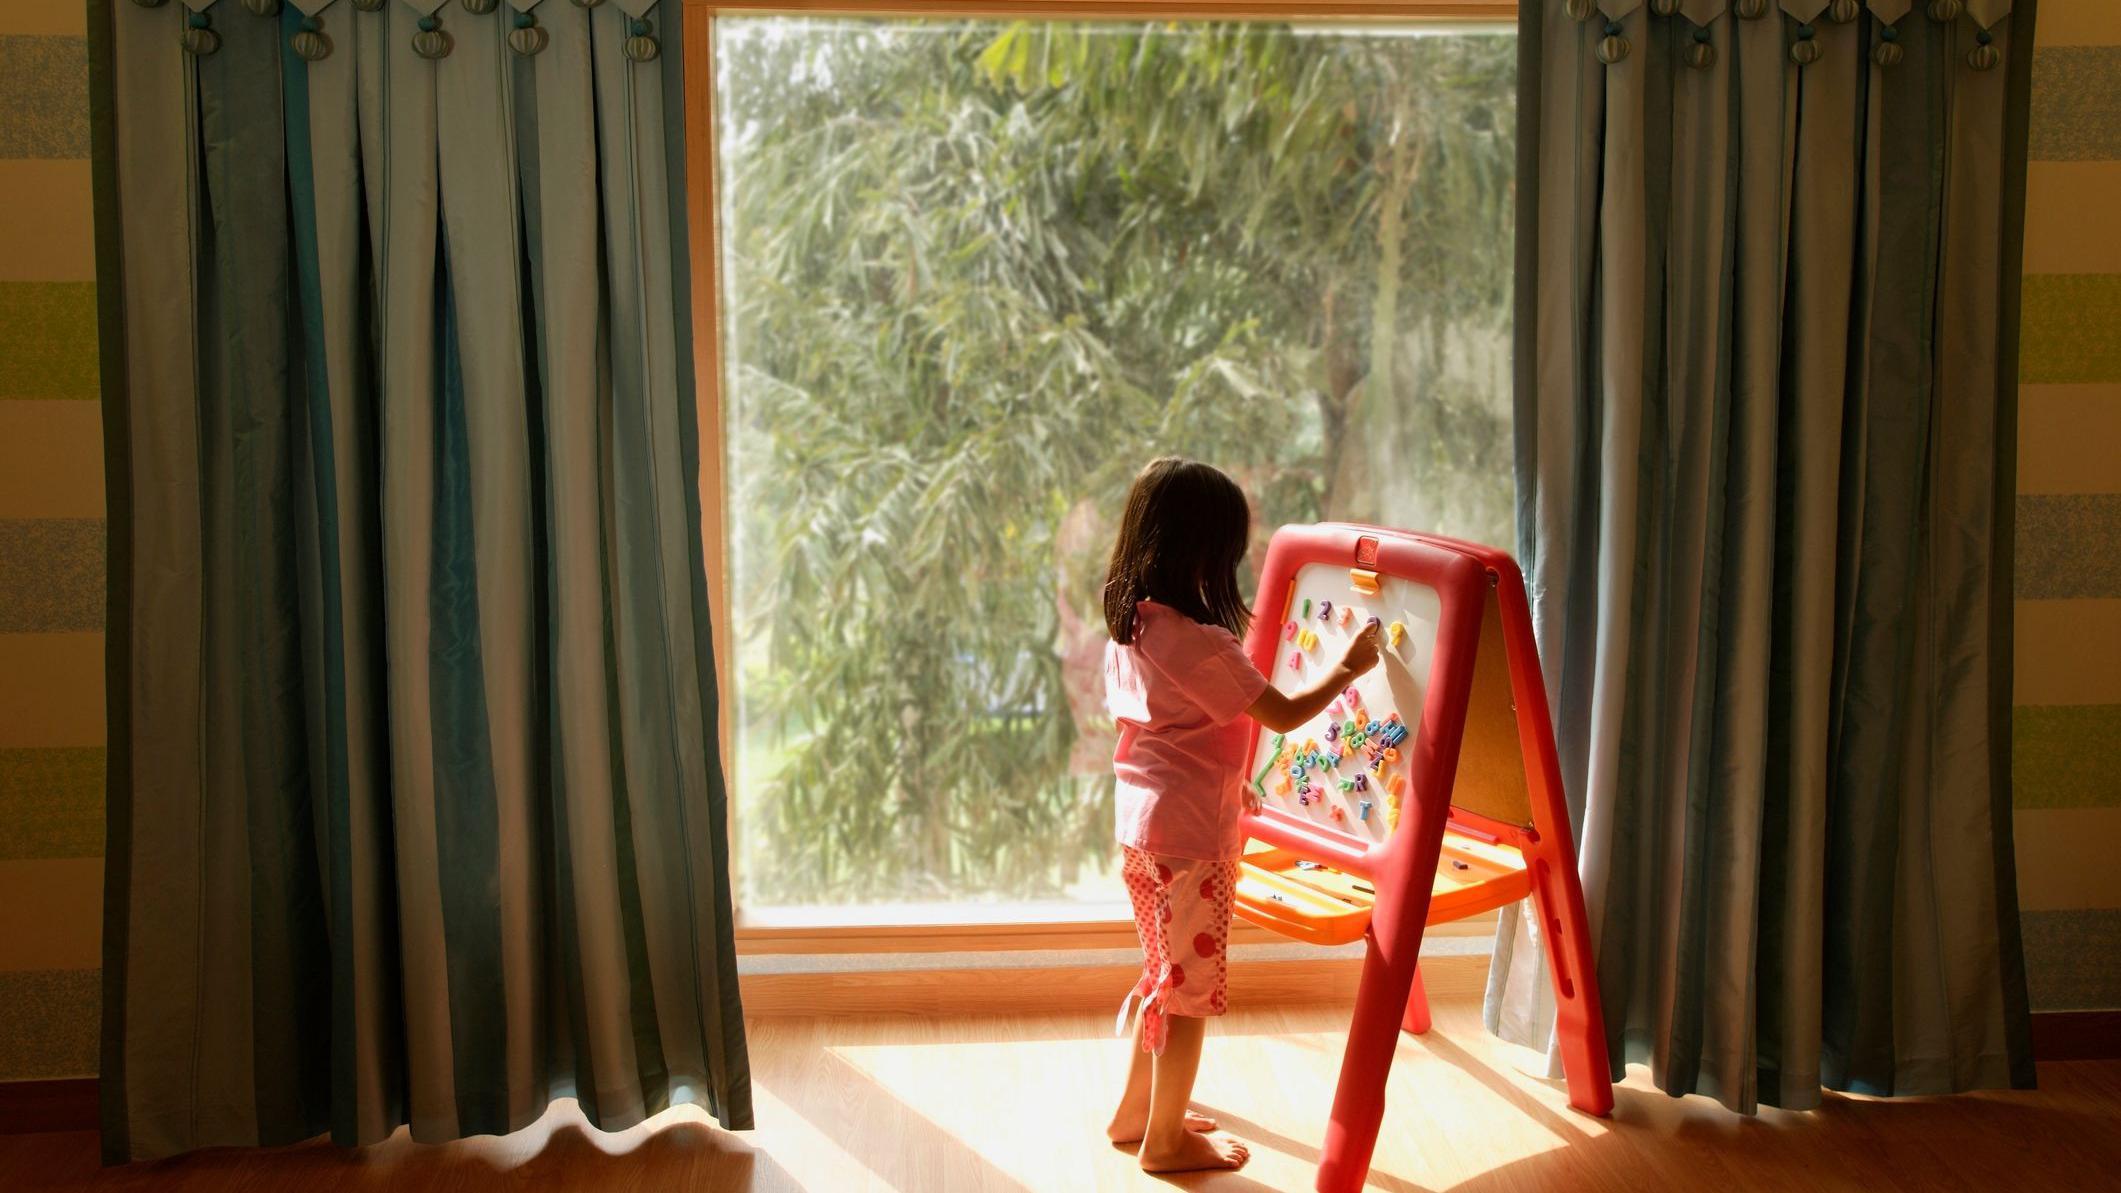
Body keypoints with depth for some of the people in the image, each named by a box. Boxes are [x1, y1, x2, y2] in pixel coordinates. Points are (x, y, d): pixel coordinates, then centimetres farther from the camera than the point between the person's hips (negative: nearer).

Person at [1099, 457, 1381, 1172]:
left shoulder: (1127, 626, 3)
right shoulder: (1202, 643, -24)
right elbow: (1284, 715, -18)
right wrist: (1347, 669, -3)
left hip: (1140, 823, 9)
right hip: (1190, 833, -9)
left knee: (1167, 973, 22)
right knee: (1192, 986, 6)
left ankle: (1135, 1112, 34)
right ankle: (1166, 1139, 19)